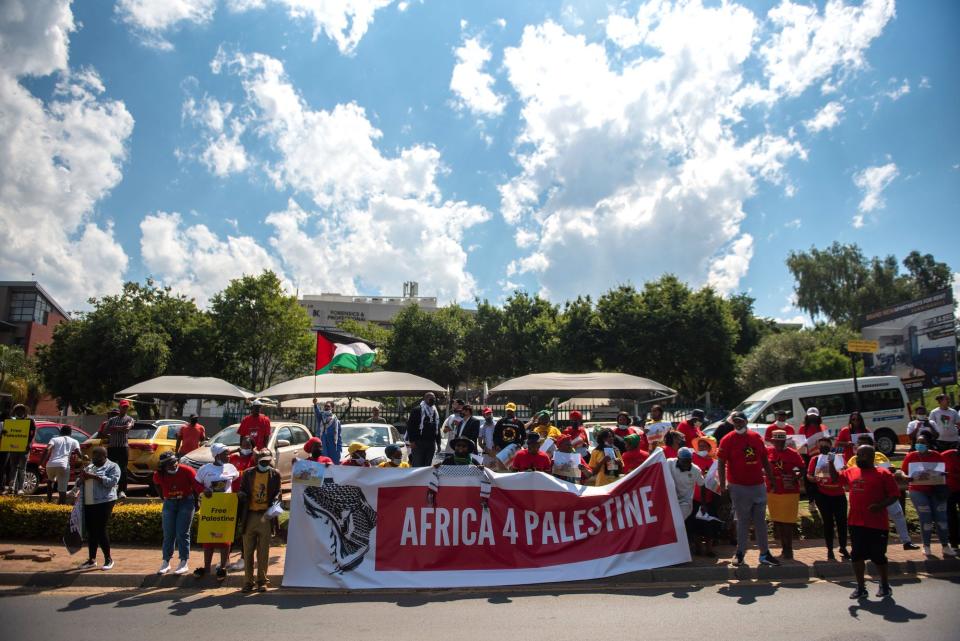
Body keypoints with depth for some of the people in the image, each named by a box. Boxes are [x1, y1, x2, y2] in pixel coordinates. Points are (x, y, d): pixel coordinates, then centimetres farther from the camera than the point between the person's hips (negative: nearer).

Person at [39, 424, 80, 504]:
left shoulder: (54, 439, 18)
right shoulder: (74, 441, 16)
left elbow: (47, 450, -1)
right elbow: (78, 453, -1)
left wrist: (41, 463, -3)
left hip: (50, 465, 3)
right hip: (63, 466, -3)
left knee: (50, 481, 34)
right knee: (62, 490, 1)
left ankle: (49, 500, 31)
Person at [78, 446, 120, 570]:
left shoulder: (113, 467, -4)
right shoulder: (89, 466, 17)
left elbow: (112, 482, -18)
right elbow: (81, 482, 21)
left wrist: (94, 476, -20)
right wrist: (82, 477, -2)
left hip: (104, 503, -7)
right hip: (88, 504, 7)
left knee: (101, 530, -6)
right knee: (90, 531, 9)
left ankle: (108, 559, 6)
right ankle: (92, 560, 20)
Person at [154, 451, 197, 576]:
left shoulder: (187, 471, -18)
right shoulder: (158, 475, -10)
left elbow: (196, 487, -8)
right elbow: (158, 488, 12)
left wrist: (196, 503, -1)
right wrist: (164, 500, 12)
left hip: (186, 502, -3)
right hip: (169, 503, 3)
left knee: (182, 533, -3)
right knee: (168, 534, 5)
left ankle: (184, 563, 5)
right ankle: (165, 563, 16)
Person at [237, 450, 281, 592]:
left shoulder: (275, 474, 5)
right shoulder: (248, 473, 6)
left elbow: (277, 492, 9)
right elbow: (241, 490, 12)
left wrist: (274, 501, -10)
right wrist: (241, 494, -10)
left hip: (266, 516, -1)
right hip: (250, 515, 1)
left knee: (263, 551, 4)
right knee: (248, 551, 6)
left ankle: (262, 581, 15)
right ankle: (248, 581, 16)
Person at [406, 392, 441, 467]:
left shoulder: (435, 412, 18)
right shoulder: (417, 410, -3)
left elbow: (438, 428, 22)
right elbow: (410, 425, -8)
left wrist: (438, 443, 17)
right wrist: (412, 441, -13)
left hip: (431, 443, 6)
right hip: (418, 443, -6)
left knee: (427, 466, 8)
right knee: (417, 465, -7)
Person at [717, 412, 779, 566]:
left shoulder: (756, 437, 5)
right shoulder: (728, 440, -8)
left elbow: (764, 460, 13)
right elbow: (721, 463, -9)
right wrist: (722, 484, -15)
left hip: (759, 485, 4)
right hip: (739, 488, -4)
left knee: (761, 521, 10)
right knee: (743, 521, 3)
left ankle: (765, 554, 19)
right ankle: (740, 553, 14)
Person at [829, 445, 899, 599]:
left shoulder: (883, 474, -6)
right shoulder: (851, 472, 9)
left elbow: (894, 495, -7)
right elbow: (836, 478, 23)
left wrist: (881, 505, -21)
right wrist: (831, 463, 9)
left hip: (877, 524, -5)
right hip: (856, 523, 5)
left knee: (878, 556, 6)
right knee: (857, 555, 8)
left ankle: (885, 585, 29)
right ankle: (860, 587, 20)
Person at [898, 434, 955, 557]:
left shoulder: (937, 456, -3)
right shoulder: (911, 456, -8)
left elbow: (944, 472, 8)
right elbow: (902, 471, -5)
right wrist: (905, 476, -26)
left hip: (935, 491, 3)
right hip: (918, 491, -2)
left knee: (941, 517, 5)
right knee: (926, 518, -5)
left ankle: (946, 547, 17)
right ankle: (926, 546, 10)